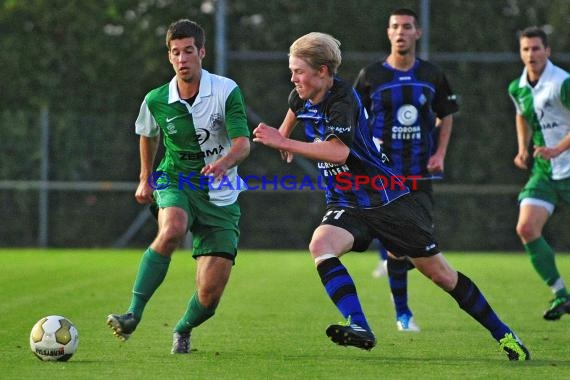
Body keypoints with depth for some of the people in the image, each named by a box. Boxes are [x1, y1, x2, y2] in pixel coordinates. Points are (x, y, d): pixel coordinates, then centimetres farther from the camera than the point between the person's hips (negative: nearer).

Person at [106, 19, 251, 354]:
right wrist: (145, 178, 26)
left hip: (220, 196, 0)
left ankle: (183, 329, 28)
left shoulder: (227, 91, -11)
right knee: (172, 230, -38)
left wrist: (224, 163, -40)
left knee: (210, 294, -7)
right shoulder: (156, 101, -3)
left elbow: (243, 144, -20)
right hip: (175, 184, 1)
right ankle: (133, 314, -34)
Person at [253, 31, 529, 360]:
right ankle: (360, 328, -36)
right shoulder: (302, 97, 1)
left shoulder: (342, 99, -23)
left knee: (441, 274, 1)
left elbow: (339, 151, -39)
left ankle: (503, 334, 16)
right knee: (321, 245, -28)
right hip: (346, 205, 6)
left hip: (388, 199, -6)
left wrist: (285, 143, -38)